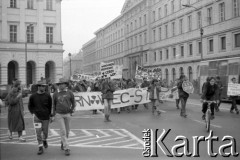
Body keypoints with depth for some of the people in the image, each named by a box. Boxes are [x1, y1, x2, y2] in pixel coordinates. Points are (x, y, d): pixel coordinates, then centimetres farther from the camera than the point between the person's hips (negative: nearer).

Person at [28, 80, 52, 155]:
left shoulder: (48, 96, -4)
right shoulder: (33, 96, -2)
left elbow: (51, 106, 6)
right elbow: (30, 106, 11)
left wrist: (50, 115, 5)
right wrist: (33, 113, 2)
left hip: (46, 117, 0)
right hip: (37, 117, 0)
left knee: (45, 132, 8)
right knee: (38, 133, -2)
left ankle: (44, 140, 41)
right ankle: (40, 148, 9)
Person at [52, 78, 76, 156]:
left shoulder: (69, 93, -2)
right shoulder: (55, 94, -1)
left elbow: (73, 102, 8)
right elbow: (54, 104, 11)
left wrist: (72, 109, -5)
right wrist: (53, 113, 11)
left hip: (67, 114, 2)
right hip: (59, 114, -2)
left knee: (67, 131, 13)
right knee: (63, 131, -10)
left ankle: (63, 143, 38)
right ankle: (66, 148, -6)